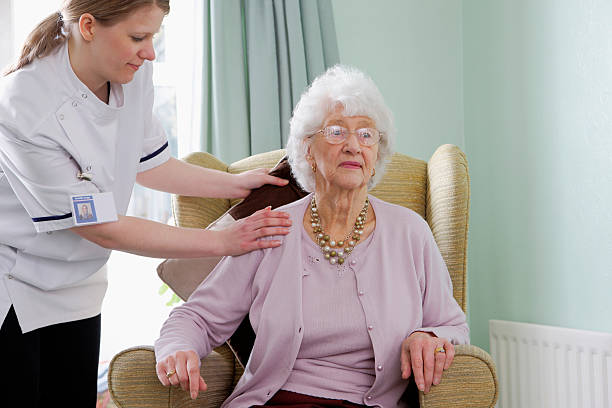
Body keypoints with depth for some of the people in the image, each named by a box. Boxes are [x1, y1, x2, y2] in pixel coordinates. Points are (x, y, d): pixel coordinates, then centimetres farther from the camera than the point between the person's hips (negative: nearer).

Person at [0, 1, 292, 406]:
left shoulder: (133, 75, -8)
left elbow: (145, 164, 11)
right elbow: (104, 230, -23)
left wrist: (237, 183, 3)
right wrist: (223, 241, -20)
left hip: (75, 289, 6)